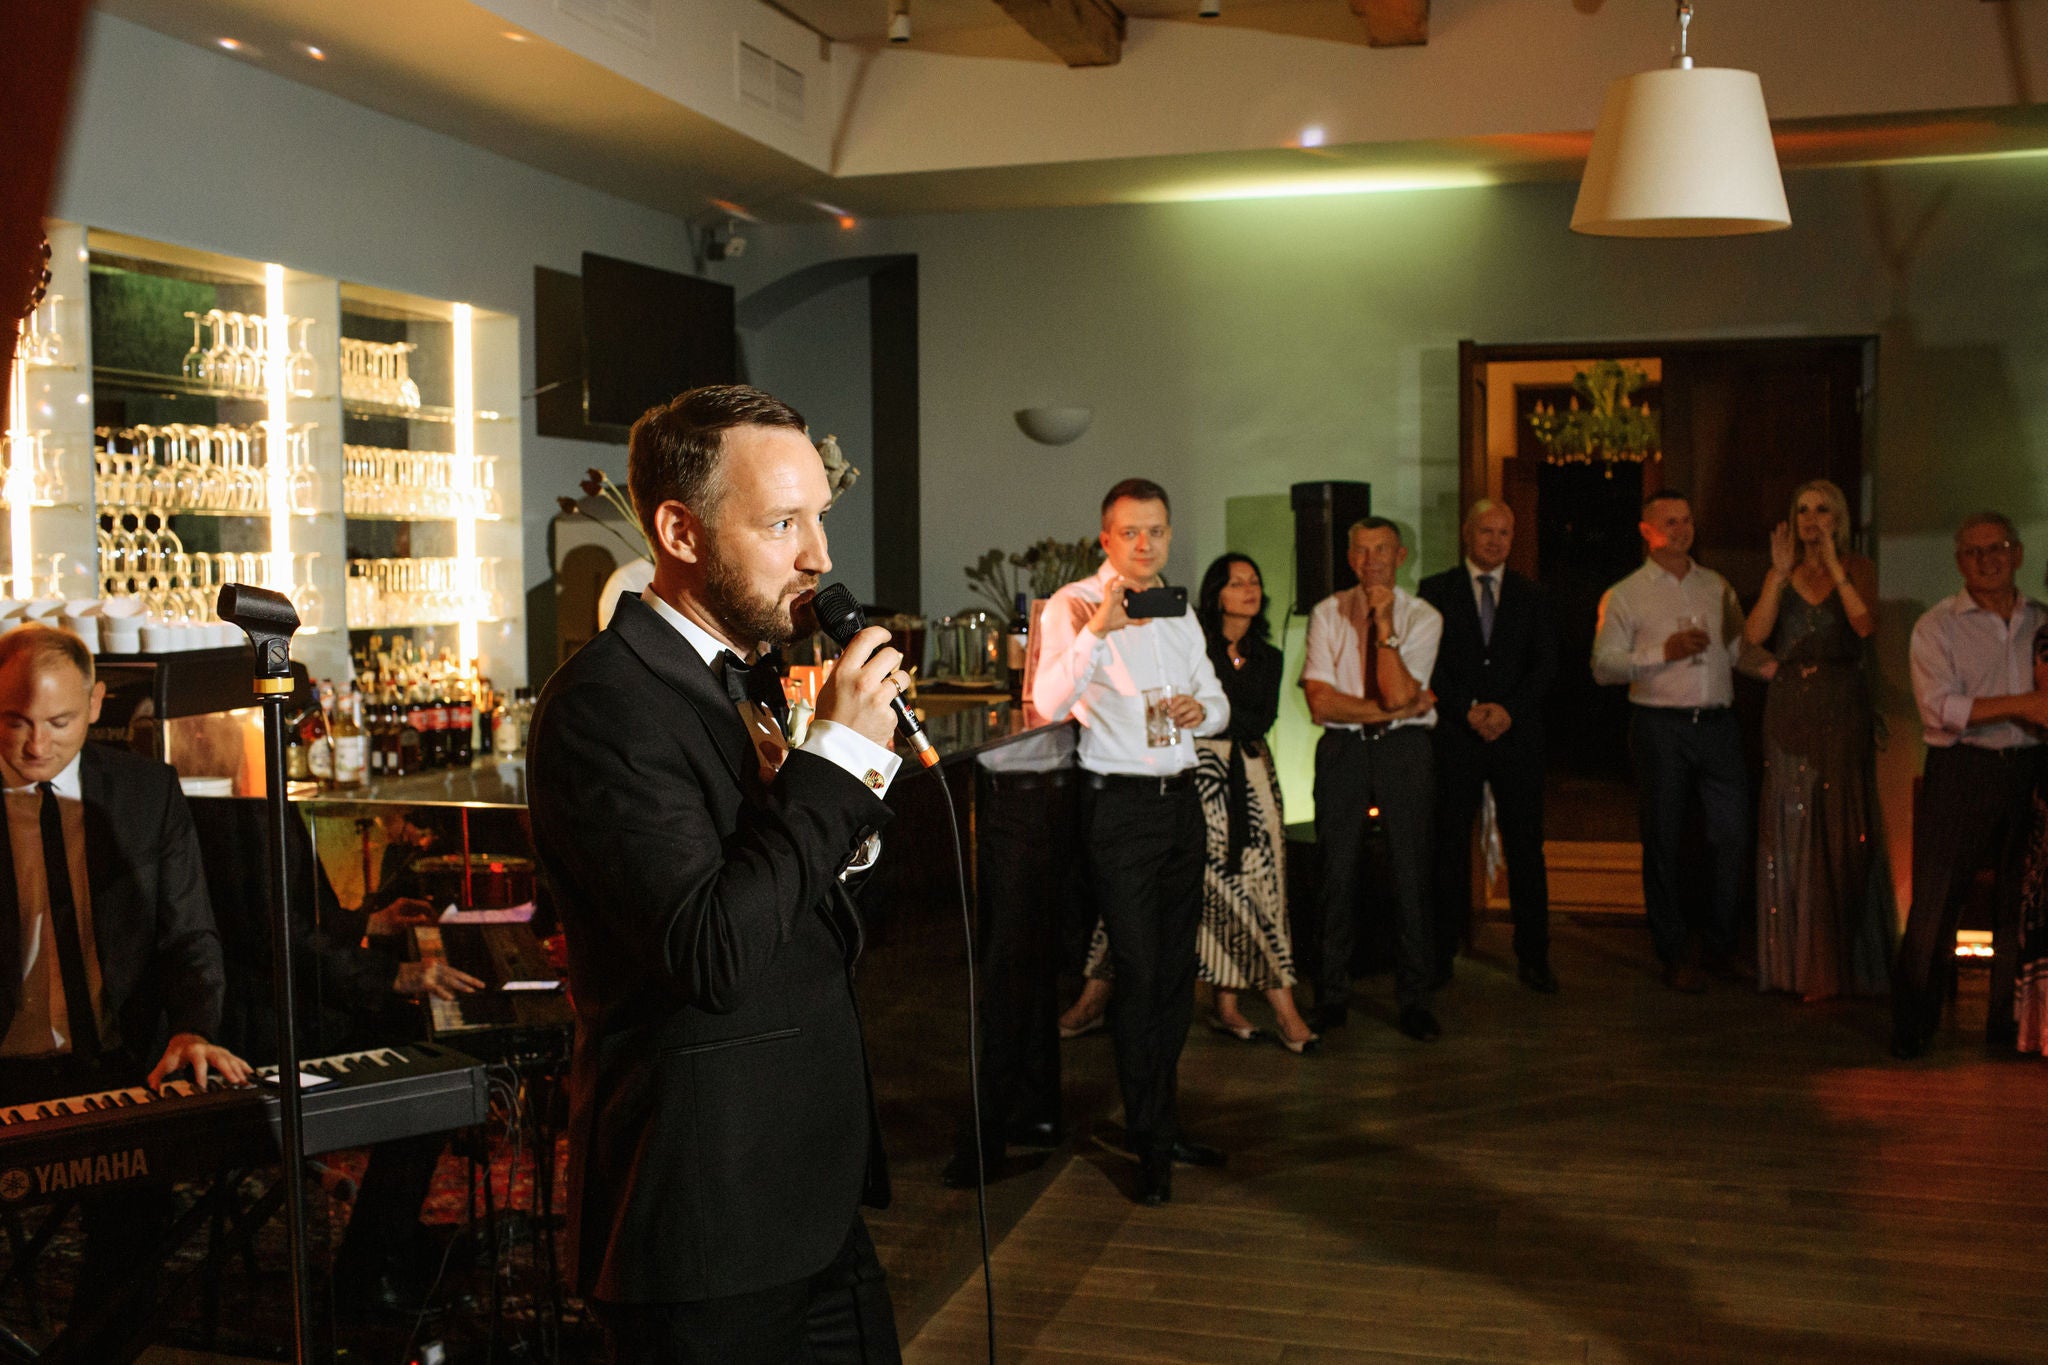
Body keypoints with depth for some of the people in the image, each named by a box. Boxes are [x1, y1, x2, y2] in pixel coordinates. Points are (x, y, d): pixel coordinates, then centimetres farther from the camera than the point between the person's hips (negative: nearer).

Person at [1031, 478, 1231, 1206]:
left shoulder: (1180, 613, 15)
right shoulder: (1073, 605, -6)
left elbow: (1217, 702, 23)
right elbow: (1048, 704, -19)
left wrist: (1201, 710, 0)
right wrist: (1097, 629, -30)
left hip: (1181, 797, 7)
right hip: (1120, 800, -6)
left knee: (1177, 967, 11)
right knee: (1139, 971, -6)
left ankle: (1163, 1119, 25)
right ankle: (1151, 1140, 6)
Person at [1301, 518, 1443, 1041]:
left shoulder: (1423, 618, 2)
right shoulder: (1327, 614, 4)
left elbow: (1400, 694, -12)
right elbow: (1321, 703, -6)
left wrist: (1384, 625, -15)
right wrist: (1396, 709, -9)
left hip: (1404, 749, 0)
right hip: (1342, 749, 1)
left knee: (1411, 873, 0)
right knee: (1337, 874, 2)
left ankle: (1415, 1000, 11)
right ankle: (1332, 995, 13)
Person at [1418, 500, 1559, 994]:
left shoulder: (1531, 596, 13)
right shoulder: (1435, 591, 7)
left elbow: (1545, 665, 5)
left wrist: (1509, 709, -11)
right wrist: (1468, 710, -11)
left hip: (1516, 734, 1)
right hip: (1453, 735, -1)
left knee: (1525, 846, 2)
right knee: (1449, 846, 1)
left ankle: (1533, 957, 9)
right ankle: (1442, 953, 8)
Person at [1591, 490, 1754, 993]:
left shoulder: (1718, 587, 17)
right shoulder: (1624, 595, 5)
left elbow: (1741, 654, 20)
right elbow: (1603, 666, -4)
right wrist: (1664, 652, -14)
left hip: (1718, 722, 3)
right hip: (1660, 727, -3)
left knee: (1734, 835, -2)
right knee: (1663, 842, 3)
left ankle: (1719, 938, 19)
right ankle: (1676, 955, 15)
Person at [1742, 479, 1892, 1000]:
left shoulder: (1857, 568, 2)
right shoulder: (1781, 575, 9)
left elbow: (1864, 625, -16)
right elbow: (1755, 634, -6)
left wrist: (1834, 568, -17)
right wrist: (1780, 574, -11)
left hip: (1841, 711, -3)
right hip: (1788, 710, 3)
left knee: (1840, 831, 0)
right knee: (1790, 833, 4)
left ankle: (1841, 964, 9)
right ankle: (1795, 961, 13)